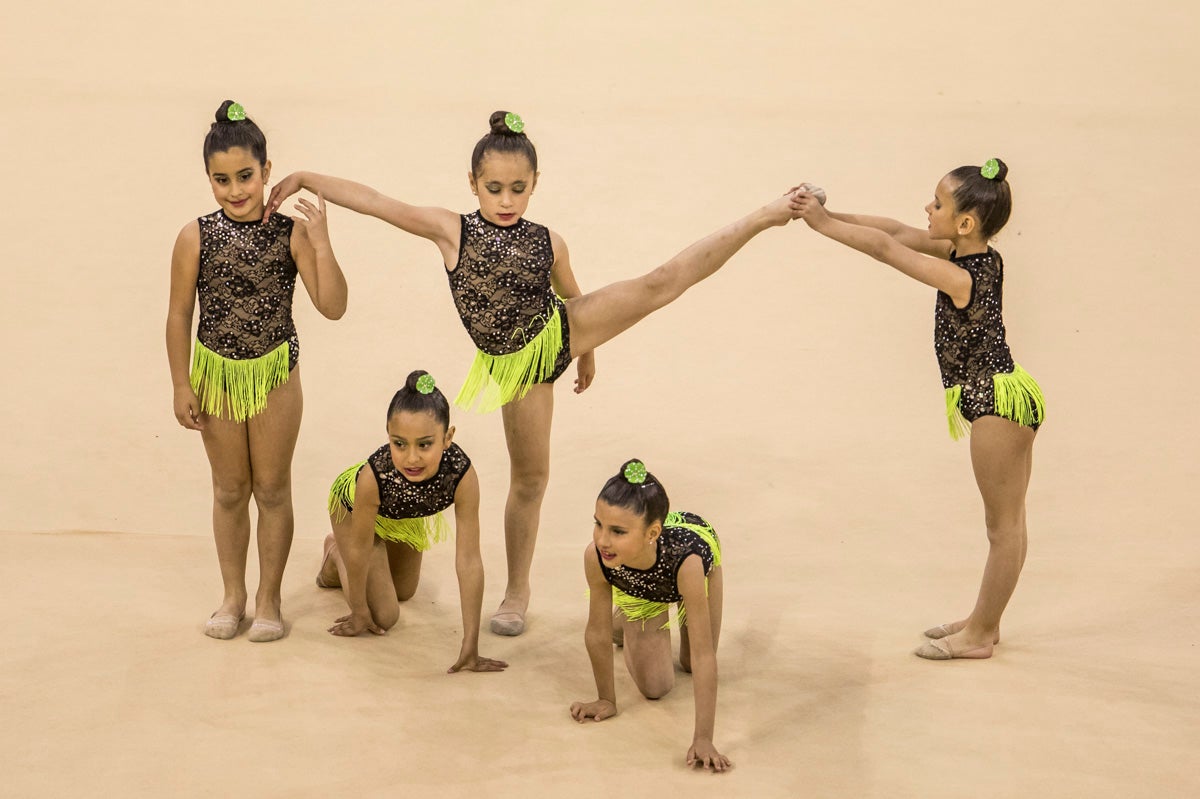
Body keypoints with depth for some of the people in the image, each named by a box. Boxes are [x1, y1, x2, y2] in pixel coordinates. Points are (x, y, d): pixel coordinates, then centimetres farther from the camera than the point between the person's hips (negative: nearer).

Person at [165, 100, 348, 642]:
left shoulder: (290, 232, -13)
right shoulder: (196, 237, -11)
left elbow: (332, 307, -16)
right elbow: (179, 315, -4)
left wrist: (321, 243, -26)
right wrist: (181, 385, -4)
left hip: (275, 372, -1)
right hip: (216, 373, 1)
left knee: (272, 489, 10)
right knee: (229, 490, 14)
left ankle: (269, 599, 24)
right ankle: (233, 596, 28)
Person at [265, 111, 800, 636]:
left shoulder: (549, 244, -3)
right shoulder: (451, 231, -10)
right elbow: (371, 200, -17)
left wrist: (588, 353, 25)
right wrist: (304, 178, -23)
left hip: (560, 332, 1)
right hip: (517, 366, -1)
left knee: (661, 283, -14)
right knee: (529, 476, 9)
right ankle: (518, 590, 25)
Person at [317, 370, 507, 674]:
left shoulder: (462, 475, -43)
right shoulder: (374, 475, -46)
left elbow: (468, 561, -38)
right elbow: (361, 548, -28)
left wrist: (471, 647, -35)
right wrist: (359, 612, -12)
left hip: (407, 516, 4)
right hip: (352, 505, -3)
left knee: (404, 592, 27)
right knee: (384, 616, -2)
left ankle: (339, 546, 52)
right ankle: (336, 553, 24)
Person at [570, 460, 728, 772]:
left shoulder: (685, 559, -50)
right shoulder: (596, 556, -43)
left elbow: (703, 655, -45)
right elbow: (597, 632, -25)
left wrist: (703, 740, -46)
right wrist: (607, 700, -14)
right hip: (637, 587, 1)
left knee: (691, 663, 16)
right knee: (654, 687, 2)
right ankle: (625, 621, 30)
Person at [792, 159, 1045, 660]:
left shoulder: (959, 277, -25)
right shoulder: (980, 258, 1)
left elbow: (884, 248, -24)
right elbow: (898, 232, 5)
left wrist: (822, 222, -15)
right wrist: (831, 215, -1)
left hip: (997, 400, -10)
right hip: (1004, 394, 10)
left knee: (1003, 524, 4)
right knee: (1005, 520, 19)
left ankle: (980, 636, 16)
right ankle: (983, 621, 33)